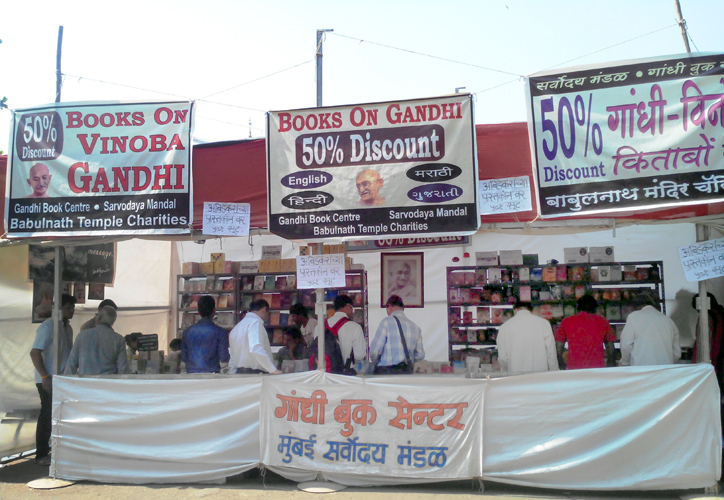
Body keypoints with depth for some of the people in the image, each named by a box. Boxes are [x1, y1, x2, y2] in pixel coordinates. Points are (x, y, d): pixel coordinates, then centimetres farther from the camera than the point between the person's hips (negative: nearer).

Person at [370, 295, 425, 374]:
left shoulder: (386, 322, -7)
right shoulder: (415, 327, 7)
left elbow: (374, 351, -7)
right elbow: (420, 355, 11)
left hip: (386, 371, -5)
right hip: (407, 372, 5)